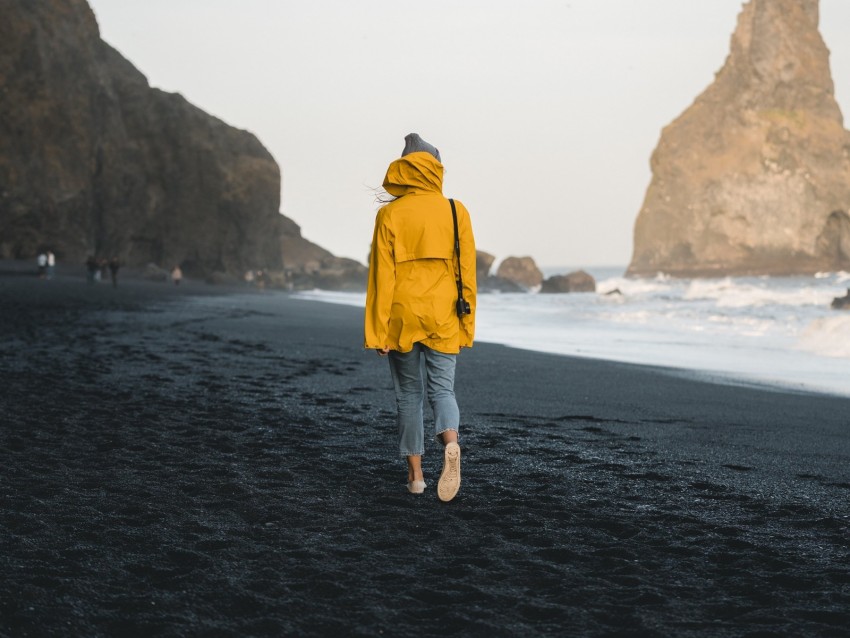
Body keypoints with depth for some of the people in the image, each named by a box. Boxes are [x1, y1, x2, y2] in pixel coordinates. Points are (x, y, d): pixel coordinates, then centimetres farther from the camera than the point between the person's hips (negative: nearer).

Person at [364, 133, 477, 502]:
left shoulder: (390, 215, -5)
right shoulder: (456, 212, -1)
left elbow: (381, 277, -6)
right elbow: (467, 272, 0)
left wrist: (377, 331, -3)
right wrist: (467, 326, 7)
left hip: (402, 318, -1)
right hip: (443, 319, 1)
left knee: (408, 395, 12)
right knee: (442, 389, 7)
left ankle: (415, 474, 14)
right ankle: (450, 444, -23)